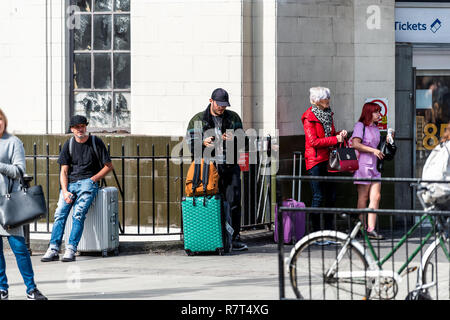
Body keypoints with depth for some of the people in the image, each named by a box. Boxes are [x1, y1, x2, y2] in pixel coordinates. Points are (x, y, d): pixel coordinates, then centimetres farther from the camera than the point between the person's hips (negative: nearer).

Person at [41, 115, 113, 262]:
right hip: (70, 183, 3)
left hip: (88, 182, -3)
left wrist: (92, 180, -5)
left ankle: (71, 249, -29)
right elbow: (64, 171, 8)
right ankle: (53, 249, -23)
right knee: (60, 213, -18)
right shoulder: (69, 144, 11)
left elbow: (109, 166, 6)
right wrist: (65, 191, -7)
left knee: (78, 213, -25)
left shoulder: (96, 142, 4)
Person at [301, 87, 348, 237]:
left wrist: (340, 134, 2)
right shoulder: (309, 117, -10)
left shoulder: (328, 114, 14)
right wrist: (335, 139, -17)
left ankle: (329, 232, 14)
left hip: (328, 160, 8)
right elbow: (314, 141, -17)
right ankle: (316, 233, -3)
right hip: (315, 161, -7)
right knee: (318, 197, -7)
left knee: (331, 196, 7)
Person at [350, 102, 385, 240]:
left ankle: (371, 229, -6)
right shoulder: (360, 126, -5)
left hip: (374, 166, 7)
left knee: (376, 197, -3)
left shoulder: (375, 129, 19)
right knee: (363, 198, -2)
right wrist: (373, 150, -17)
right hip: (362, 165, -7)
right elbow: (355, 144, -15)